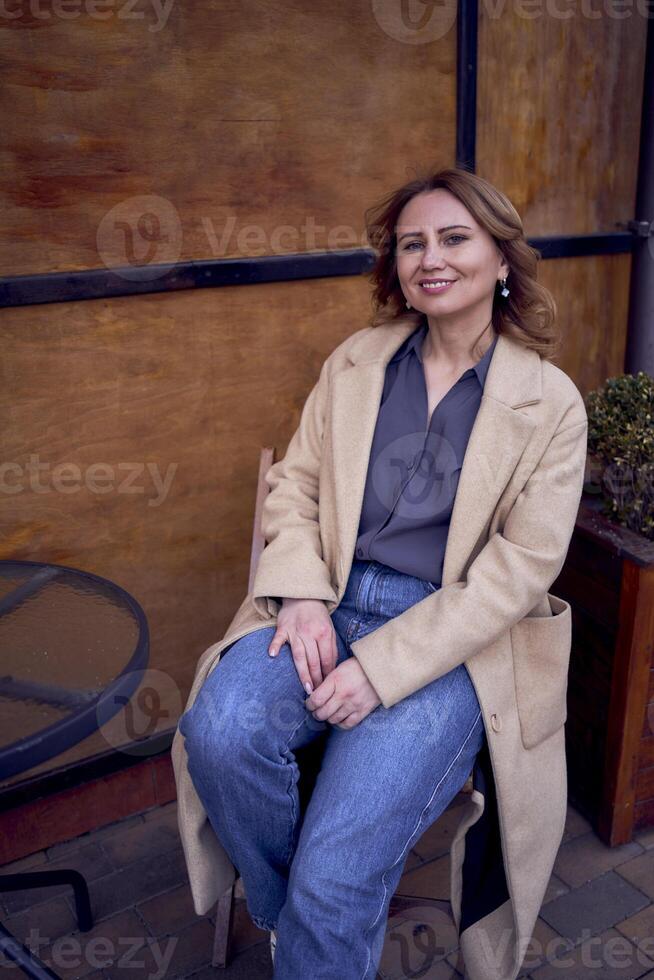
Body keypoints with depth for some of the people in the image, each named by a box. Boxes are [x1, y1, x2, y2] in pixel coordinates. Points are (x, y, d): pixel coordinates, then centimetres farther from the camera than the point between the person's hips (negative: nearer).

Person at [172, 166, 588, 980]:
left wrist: (382, 667, -16)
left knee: (335, 882, -21)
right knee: (219, 731, -26)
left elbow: (521, 567, -7)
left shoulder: (551, 402, 0)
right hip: (330, 607, 4)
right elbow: (293, 483, 10)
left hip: (451, 642, -3)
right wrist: (303, 595, -10)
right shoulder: (355, 361, 12)